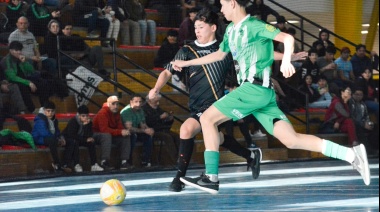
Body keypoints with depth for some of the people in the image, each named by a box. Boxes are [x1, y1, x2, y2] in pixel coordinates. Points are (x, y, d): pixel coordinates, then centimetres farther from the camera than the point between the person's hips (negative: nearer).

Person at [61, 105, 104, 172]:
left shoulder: (88, 122, -9)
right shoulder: (73, 122, -25)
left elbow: (89, 136, -18)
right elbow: (71, 136, -32)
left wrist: (86, 125, -30)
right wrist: (85, 140, -29)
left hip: (79, 139, 6)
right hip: (67, 139, -6)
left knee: (92, 142, -15)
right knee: (75, 142, -37)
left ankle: (94, 165, -17)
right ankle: (76, 165, -35)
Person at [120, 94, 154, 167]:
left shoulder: (140, 111, 4)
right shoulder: (126, 111, -22)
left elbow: (143, 125, 9)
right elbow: (129, 128, -29)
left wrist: (148, 129, -16)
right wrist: (144, 131, -27)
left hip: (135, 132, 8)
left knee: (149, 135, -12)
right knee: (133, 136, -36)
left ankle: (145, 161, -8)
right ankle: (128, 162, -31)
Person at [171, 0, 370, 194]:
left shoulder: (253, 25, -7)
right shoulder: (231, 30, 20)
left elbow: (287, 38, -16)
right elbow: (219, 54, 36)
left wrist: (285, 61, -35)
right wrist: (186, 63, 37)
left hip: (255, 88, -9)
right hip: (254, 90, 9)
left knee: (207, 118, -6)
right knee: (292, 139, -2)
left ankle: (211, 178, -8)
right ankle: (351, 154, -8)